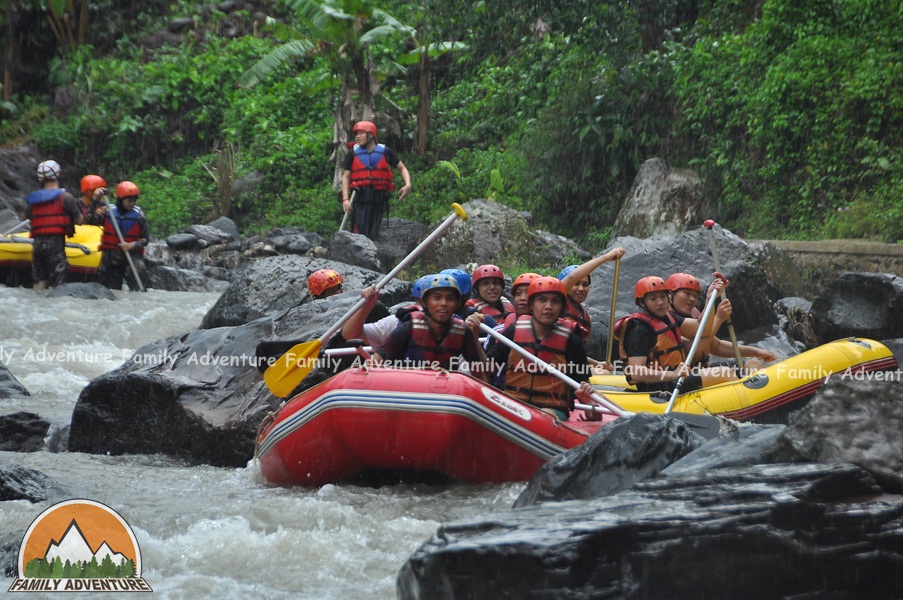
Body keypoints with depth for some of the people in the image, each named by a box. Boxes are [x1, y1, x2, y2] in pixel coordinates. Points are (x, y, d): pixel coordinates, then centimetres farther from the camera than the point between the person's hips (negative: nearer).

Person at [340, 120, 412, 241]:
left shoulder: (384, 152, 7)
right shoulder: (353, 154, 6)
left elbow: (402, 168, 14)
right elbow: (346, 177, 5)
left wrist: (407, 184, -4)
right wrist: (345, 199, -7)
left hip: (379, 198, 1)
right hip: (360, 198, -1)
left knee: (373, 234, 3)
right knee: (360, 232, -12)